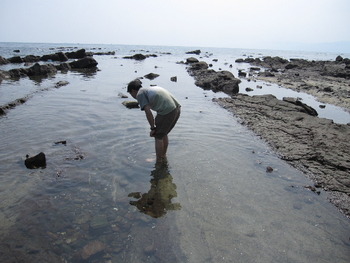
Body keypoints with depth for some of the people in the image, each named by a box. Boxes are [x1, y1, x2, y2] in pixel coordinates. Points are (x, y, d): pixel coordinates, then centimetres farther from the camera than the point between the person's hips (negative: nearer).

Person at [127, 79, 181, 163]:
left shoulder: (140, 94, 3)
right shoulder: (152, 89, 28)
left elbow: (148, 112, -7)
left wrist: (153, 128, 4)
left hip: (167, 111, -8)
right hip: (177, 109, 8)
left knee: (158, 136, 10)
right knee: (164, 134, 24)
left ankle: (159, 161, 23)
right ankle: (163, 156, 38)